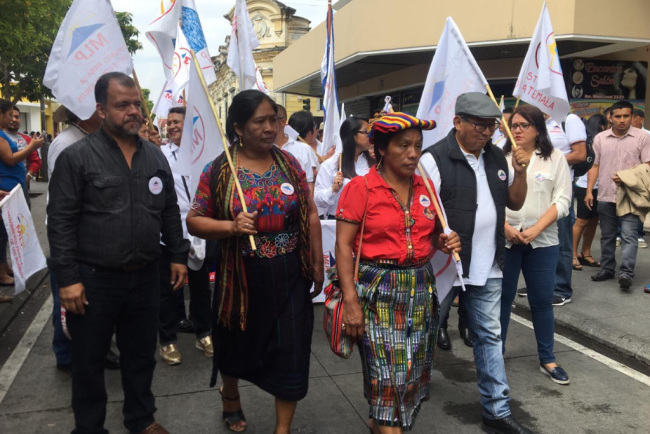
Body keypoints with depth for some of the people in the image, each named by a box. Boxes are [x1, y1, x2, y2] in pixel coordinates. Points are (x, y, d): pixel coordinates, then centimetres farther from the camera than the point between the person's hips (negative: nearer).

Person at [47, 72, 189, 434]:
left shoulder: (155, 156, 7)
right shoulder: (77, 157, -8)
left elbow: (170, 211, 13)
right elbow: (61, 222, -10)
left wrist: (179, 255, 8)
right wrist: (68, 278, -13)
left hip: (146, 277, 4)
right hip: (95, 279, -4)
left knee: (141, 355, 18)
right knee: (90, 361, 12)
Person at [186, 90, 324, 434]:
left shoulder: (288, 162, 0)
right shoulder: (218, 170, -7)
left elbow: (310, 216, 5)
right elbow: (194, 221, -6)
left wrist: (318, 265, 5)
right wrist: (231, 227, -24)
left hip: (290, 276, 1)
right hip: (242, 276, -1)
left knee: (292, 351, 4)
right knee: (237, 344, 20)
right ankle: (230, 397, 51)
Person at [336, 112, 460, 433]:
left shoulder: (425, 187, 7)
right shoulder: (361, 187, -9)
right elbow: (343, 245, -11)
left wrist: (443, 242, -4)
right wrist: (351, 300, -17)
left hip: (420, 288, 6)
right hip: (378, 289, -6)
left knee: (415, 370, 14)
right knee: (388, 374, -4)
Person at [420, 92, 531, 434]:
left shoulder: (496, 157, 9)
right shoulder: (435, 159, -13)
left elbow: (515, 203, 14)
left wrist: (520, 172, -2)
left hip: (487, 268, 6)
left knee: (490, 337, 13)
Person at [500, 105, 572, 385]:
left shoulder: (556, 158, 3)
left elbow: (562, 201, -2)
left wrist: (535, 229, -13)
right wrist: (506, 228, -12)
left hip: (543, 241, 1)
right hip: (503, 240, 0)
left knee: (542, 300, 8)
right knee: (502, 298, 7)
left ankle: (547, 360, 23)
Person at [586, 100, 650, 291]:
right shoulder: (600, 138, 7)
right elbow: (595, 166, 8)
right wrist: (589, 191, 1)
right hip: (605, 196, 3)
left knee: (629, 234, -10)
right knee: (607, 235, 12)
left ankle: (626, 273, -10)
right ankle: (607, 269, 22)